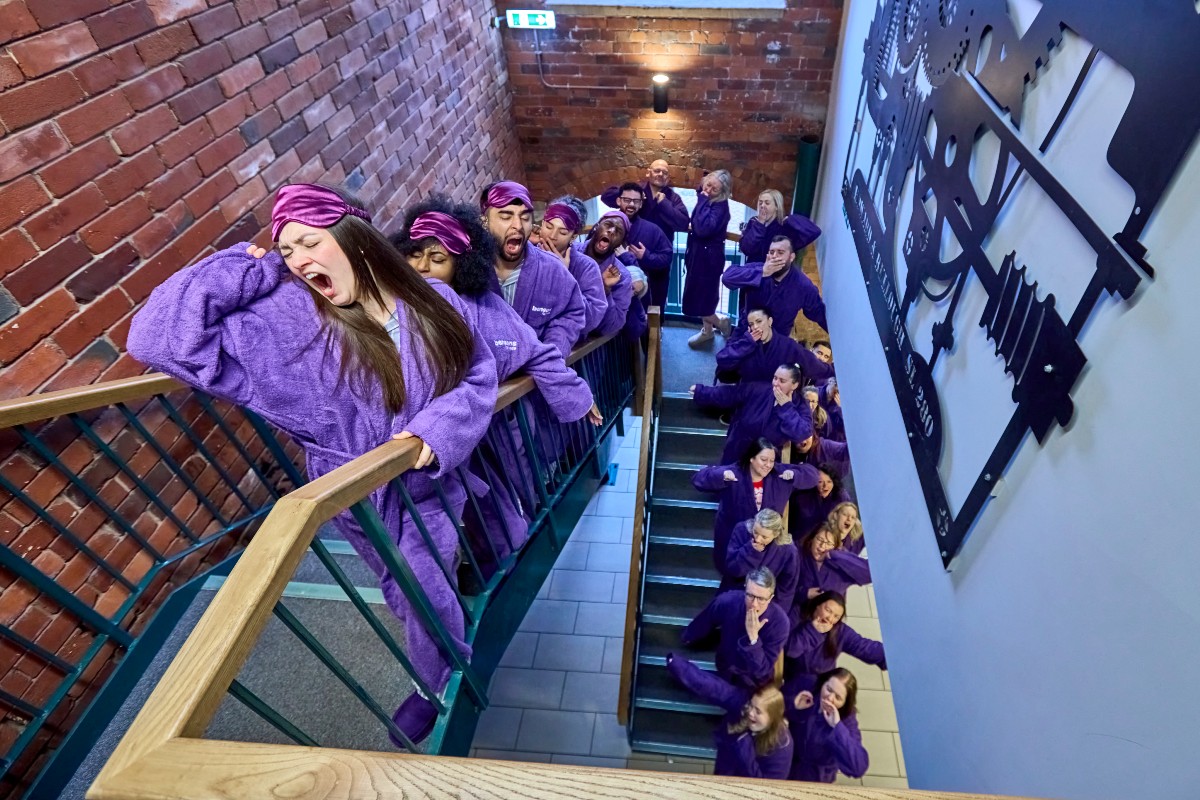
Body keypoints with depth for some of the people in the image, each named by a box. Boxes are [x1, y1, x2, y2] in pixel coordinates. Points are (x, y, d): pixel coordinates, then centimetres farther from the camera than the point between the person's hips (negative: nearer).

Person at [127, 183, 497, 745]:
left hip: (431, 480, 1)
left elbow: (480, 377, -8)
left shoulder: (433, 301, -12)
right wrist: (249, 270, -21)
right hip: (364, 494, 0)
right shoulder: (287, 320, -18)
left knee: (431, 588, 15)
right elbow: (158, 338, -22)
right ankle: (441, 682, 57)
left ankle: (440, 679, 50)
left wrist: (436, 430, -25)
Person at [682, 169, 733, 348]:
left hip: (709, 257, -9)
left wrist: (703, 201, -26)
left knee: (701, 297, -2)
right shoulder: (705, 199, 4)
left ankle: (721, 322, 20)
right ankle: (707, 330, 30)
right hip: (699, 253, 9)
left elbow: (703, 229, -34)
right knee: (702, 295, 17)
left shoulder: (721, 206, -21)